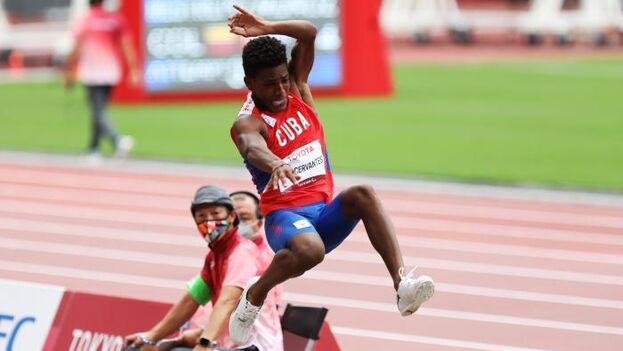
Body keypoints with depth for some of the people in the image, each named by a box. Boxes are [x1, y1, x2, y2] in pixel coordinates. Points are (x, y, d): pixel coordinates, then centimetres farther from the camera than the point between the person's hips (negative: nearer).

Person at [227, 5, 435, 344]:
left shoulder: (297, 90, 12)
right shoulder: (247, 122, -8)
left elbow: (308, 33, 5)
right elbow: (254, 148, -34)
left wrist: (267, 29, -7)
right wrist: (276, 165, -55)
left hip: (324, 212, 6)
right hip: (284, 214, -6)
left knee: (363, 195, -29)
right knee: (309, 250, -40)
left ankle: (402, 284, -43)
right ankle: (253, 296, -10)